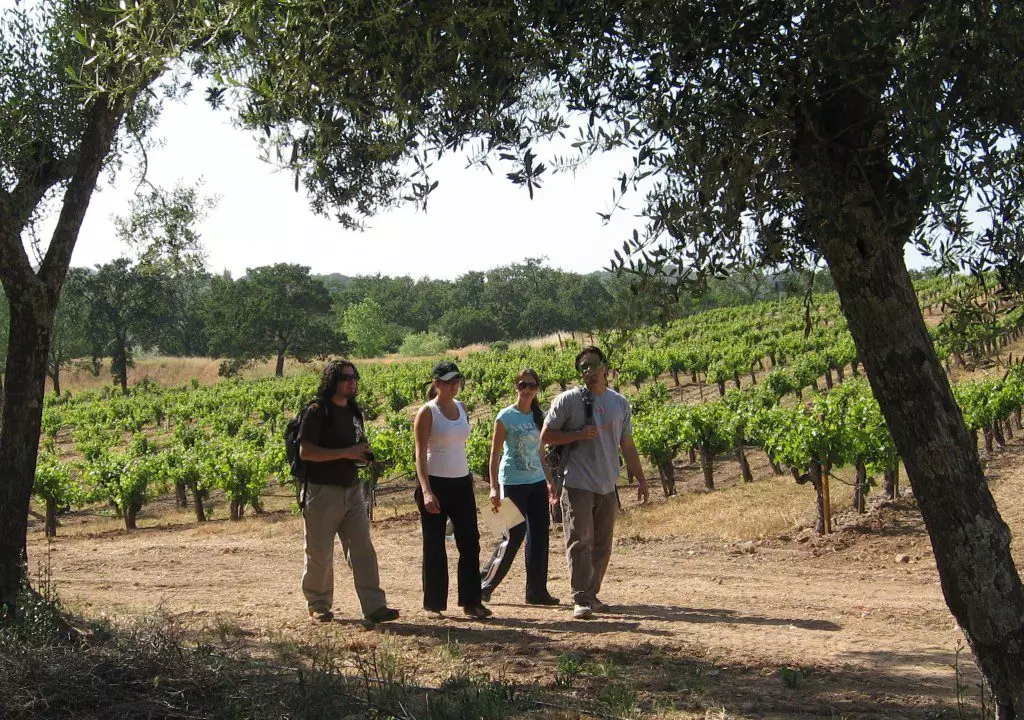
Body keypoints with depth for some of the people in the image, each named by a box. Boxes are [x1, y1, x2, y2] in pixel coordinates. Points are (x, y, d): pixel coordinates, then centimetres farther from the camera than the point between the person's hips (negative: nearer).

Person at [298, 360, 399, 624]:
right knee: (320, 553, 5)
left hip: (352, 489, 6)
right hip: (323, 491, -6)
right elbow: (305, 452, -17)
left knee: (363, 549, 0)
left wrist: (364, 454, 3)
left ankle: (374, 606, 0)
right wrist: (346, 453, -20)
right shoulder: (318, 411, -10)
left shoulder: (353, 412, 14)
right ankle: (318, 605, 21)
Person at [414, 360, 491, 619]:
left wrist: (467, 478, 16)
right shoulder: (427, 412, -8)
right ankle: (433, 604, 11)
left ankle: (471, 602, 11)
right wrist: (426, 491, -22)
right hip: (436, 483, -6)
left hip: (462, 483, 6)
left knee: (470, 543, 3)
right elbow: (420, 454, -13)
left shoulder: (461, 408, 10)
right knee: (434, 548, 2)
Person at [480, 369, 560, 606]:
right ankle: (484, 584, 9)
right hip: (513, 483, -6)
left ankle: (537, 591, 14)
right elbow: (495, 454, -9)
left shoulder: (539, 416, 10)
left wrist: (550, 482, 16)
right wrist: (494, 487, -15)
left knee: (539, 536, 5)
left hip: (537, 482, 6)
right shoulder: (506, 417, -8)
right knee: (514, 536, -5)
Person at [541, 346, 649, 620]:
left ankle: (592, 595, 20)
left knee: (602, 545, 9)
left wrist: (640, 478, 13)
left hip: (607, 487, 5)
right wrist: (578, 435, -14)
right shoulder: (568, 400, -3)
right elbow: (546, 436, 0)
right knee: (580, 541, -10)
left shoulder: (620, 403, 11)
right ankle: (581, 600, -8)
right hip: (577, 484, -5)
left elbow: (627, 445, 17)